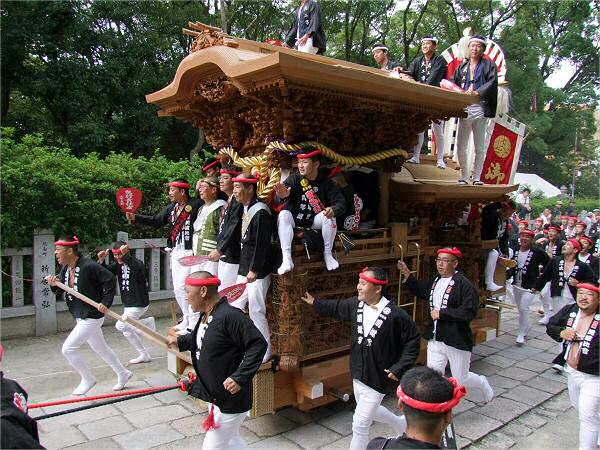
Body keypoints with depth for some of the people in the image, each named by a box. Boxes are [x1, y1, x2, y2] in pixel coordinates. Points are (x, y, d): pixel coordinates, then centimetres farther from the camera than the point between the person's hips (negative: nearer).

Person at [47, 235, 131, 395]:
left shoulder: (88, 266, -22)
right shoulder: (65, 269, 4)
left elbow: (111, 280, -20)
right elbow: (63, 292, 12)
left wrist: (106, 302, -20)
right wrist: (54, 285, -9)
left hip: (92, 317, -9)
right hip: (80, 317, 9)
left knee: (68, 348, -8)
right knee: (101, 349, 19)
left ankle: (88, 379, 12)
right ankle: (123, 374, 34)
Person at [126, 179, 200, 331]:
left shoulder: (195, 205, -12)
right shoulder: (171, 207, 11)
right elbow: (156, 221, 12)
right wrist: (135, 217, 5)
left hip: (190, 252, -8)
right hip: (175, 252, 8)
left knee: (181, 286, -7)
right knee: (177, 289, 13)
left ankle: (189, 320, 8)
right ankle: (188, 317, 27)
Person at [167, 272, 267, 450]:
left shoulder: (229, 315, -27)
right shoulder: (206, 316, 3)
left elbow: (258, 345, -28)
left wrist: (240, 377, -29)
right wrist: (180, 341, 13)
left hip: (230, 399, -9)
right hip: (216, 395, 9)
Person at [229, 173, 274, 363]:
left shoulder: (260, 211, -17)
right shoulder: (244, 210, 11)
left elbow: (262, 244, -21)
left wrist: (254, 270, -20)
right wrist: (244, 267, 17)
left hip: (257, 272, -9)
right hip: (244, 269, 9)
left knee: (256, 311, -2)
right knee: (234, 307, 14)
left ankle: (266, 351, 13)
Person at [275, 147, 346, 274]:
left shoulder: (325, 182, -7)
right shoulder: (295, 179, -9)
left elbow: (341, 203, -14)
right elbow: (286, 188, -29)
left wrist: (333, 210, -38)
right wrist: (282, 195, -55)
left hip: (314, 221, 0)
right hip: (294, 220, 0)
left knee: (329, 215, -28)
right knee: (283, 214, -30)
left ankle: (328, 254, -12)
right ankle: (287, 259, -34)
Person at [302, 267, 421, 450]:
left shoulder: (395, 314, -24)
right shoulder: (355, 304, -6)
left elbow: (413, 341, -13)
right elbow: (336, 308, 16)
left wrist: (399, 368, -16)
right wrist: (315, 303, 21)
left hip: (377, 378, -7)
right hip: (357, 374, 7)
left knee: (360, 424, 1)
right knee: (371, 411, 28)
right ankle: (401, 424, 54)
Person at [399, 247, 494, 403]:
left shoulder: (463, 284, -18)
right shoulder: (435, 281, 6)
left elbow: (469, 311, -24)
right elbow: (420, 291, 23)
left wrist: (442, 313, -22)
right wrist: (407, 274, 10)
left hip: (457, 341, -6)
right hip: (435, 339, 6)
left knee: (461, 379, 12)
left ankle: (482, 384, 44)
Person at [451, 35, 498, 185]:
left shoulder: (489, 65, 9)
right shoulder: (462, 67, 20)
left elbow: (492, 82, -6)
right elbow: (453, 82, 14)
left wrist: (478, 92, -22)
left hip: (480, 108, -3)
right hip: (464, 108, 3)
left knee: (480, 147, 1)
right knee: (461, 146, 0)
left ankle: (476, 176, 10)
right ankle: (464, 176, 11)